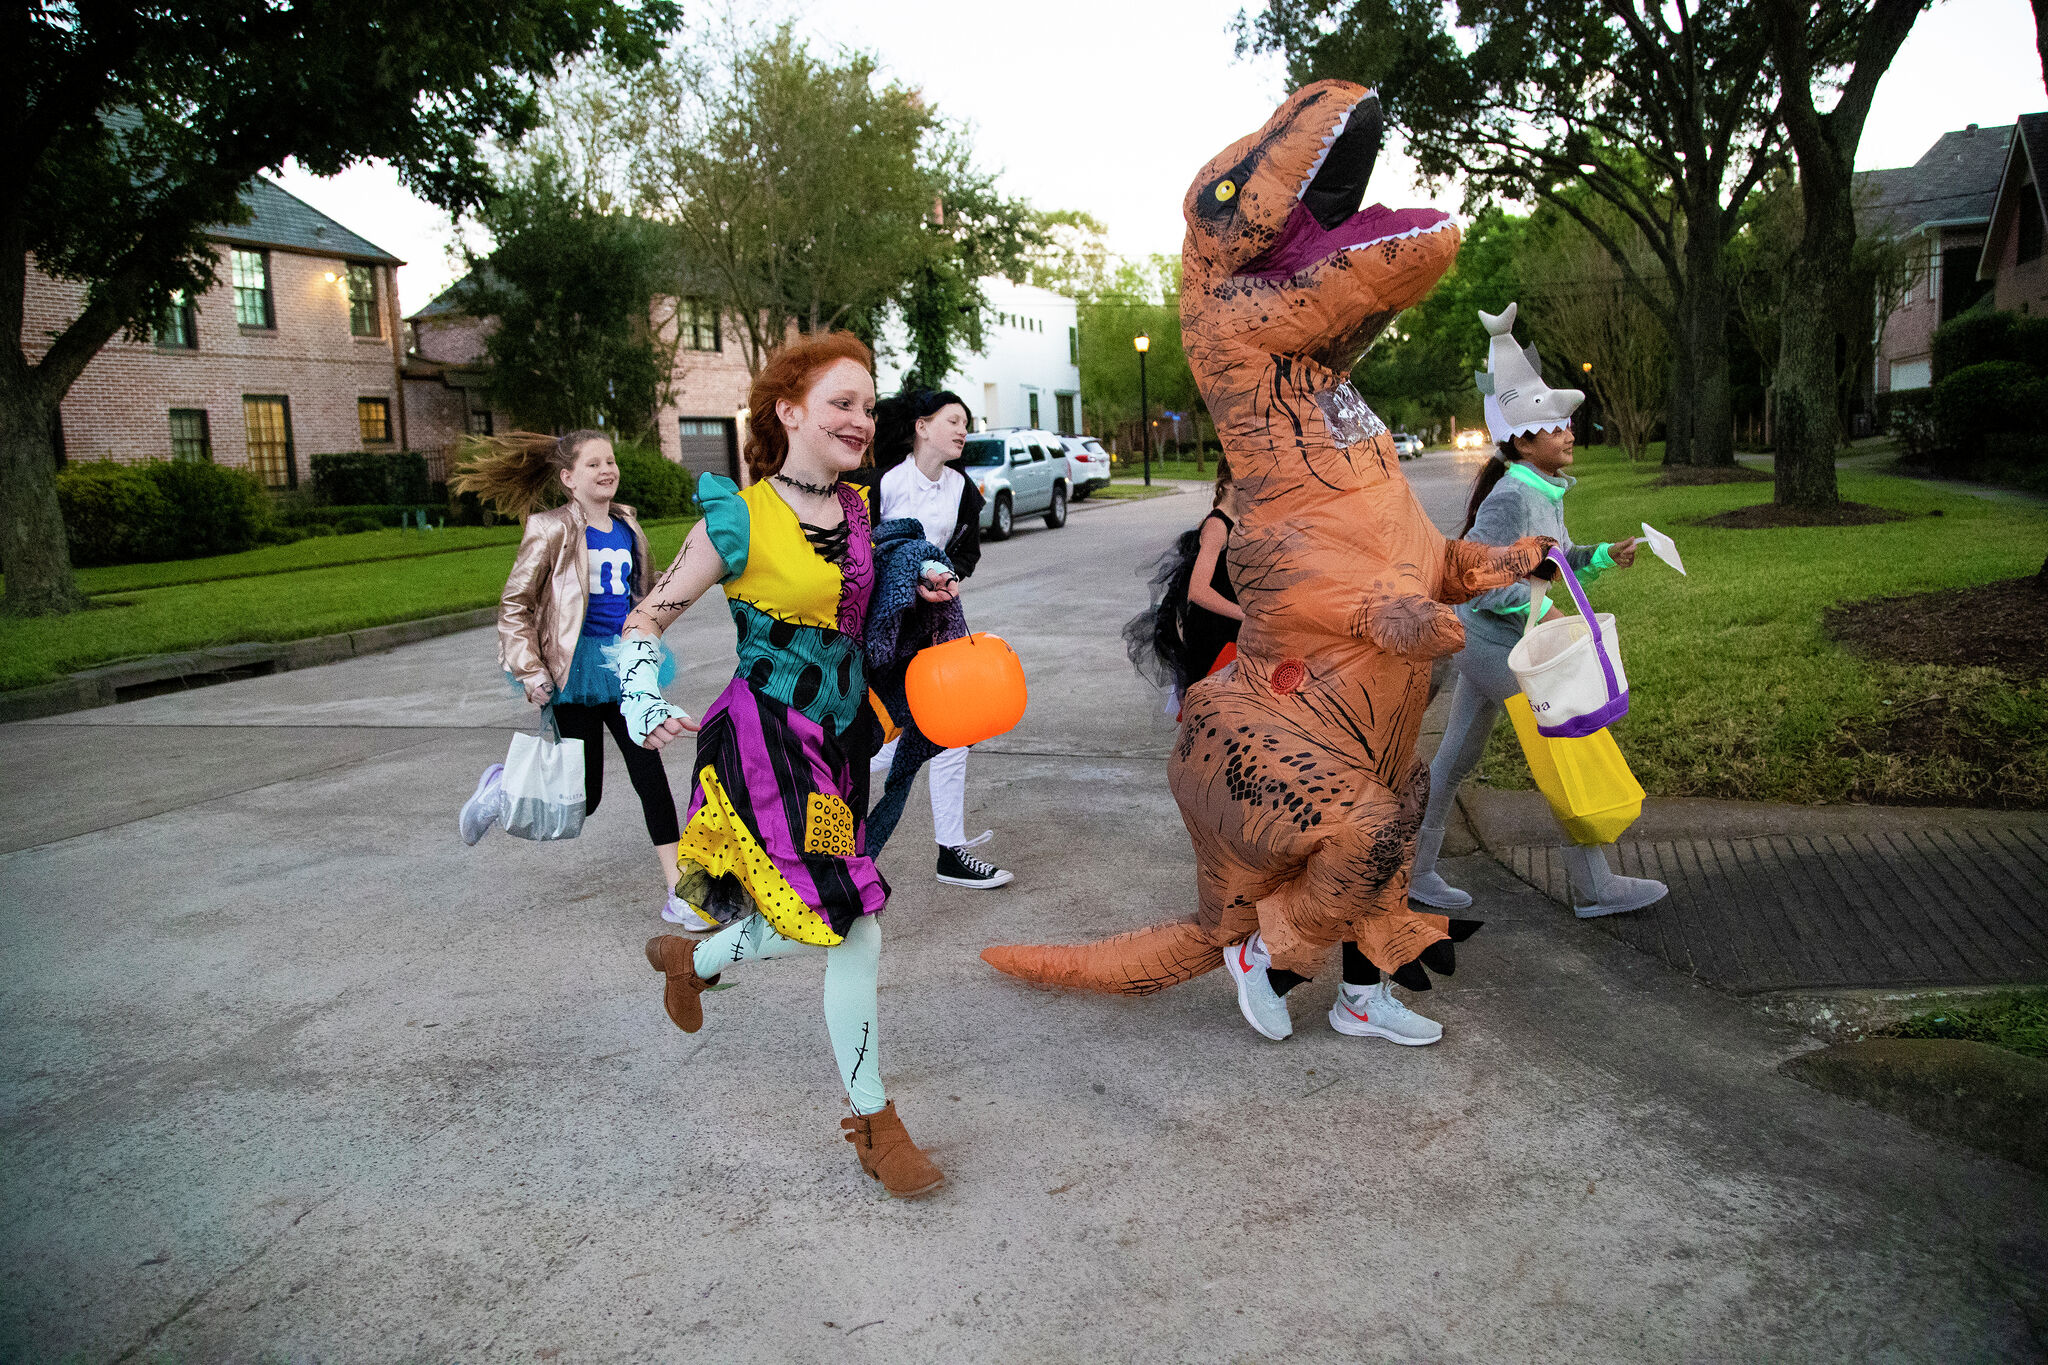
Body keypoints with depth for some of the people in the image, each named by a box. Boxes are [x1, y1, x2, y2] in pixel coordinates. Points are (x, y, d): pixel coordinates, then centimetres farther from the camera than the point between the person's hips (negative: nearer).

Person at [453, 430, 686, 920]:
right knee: (584, 796, 2)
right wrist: (529, 671, -11)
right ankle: (504, 786, 30)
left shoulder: (627, 526, 8)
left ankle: (679, 887, 5)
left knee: (650, 774, -1)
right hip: (576, 669, -5)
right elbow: (514, 604, -6)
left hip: (623, 668, 5)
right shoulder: (552, 530, -9)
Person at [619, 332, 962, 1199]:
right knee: (851, 922, -12)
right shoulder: (738, 520, -12)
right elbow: (646, 620, -5)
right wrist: (643, 703, -22)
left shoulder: (857, 507, 6)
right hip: (768, 735, -7)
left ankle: (692, 958, 38)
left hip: (839, 731, 7)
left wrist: (922, 587, 6)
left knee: (813, 914, 11)